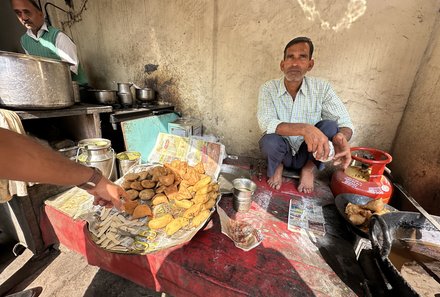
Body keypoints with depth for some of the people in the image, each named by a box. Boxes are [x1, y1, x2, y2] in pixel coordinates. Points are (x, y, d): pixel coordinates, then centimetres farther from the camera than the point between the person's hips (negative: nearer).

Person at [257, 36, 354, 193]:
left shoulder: (321, 87, -9)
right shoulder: (268, 88, -13)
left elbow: (345, 122, -11)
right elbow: (266, 123, -27)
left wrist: (341, 138, -36)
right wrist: (304, 129, -43)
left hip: (307, 153, 2)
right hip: (281, 153, -1)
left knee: (330, 125, -24)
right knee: (270, 141, -34)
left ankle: (310, 168, 1)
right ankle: (277, 167, 3)